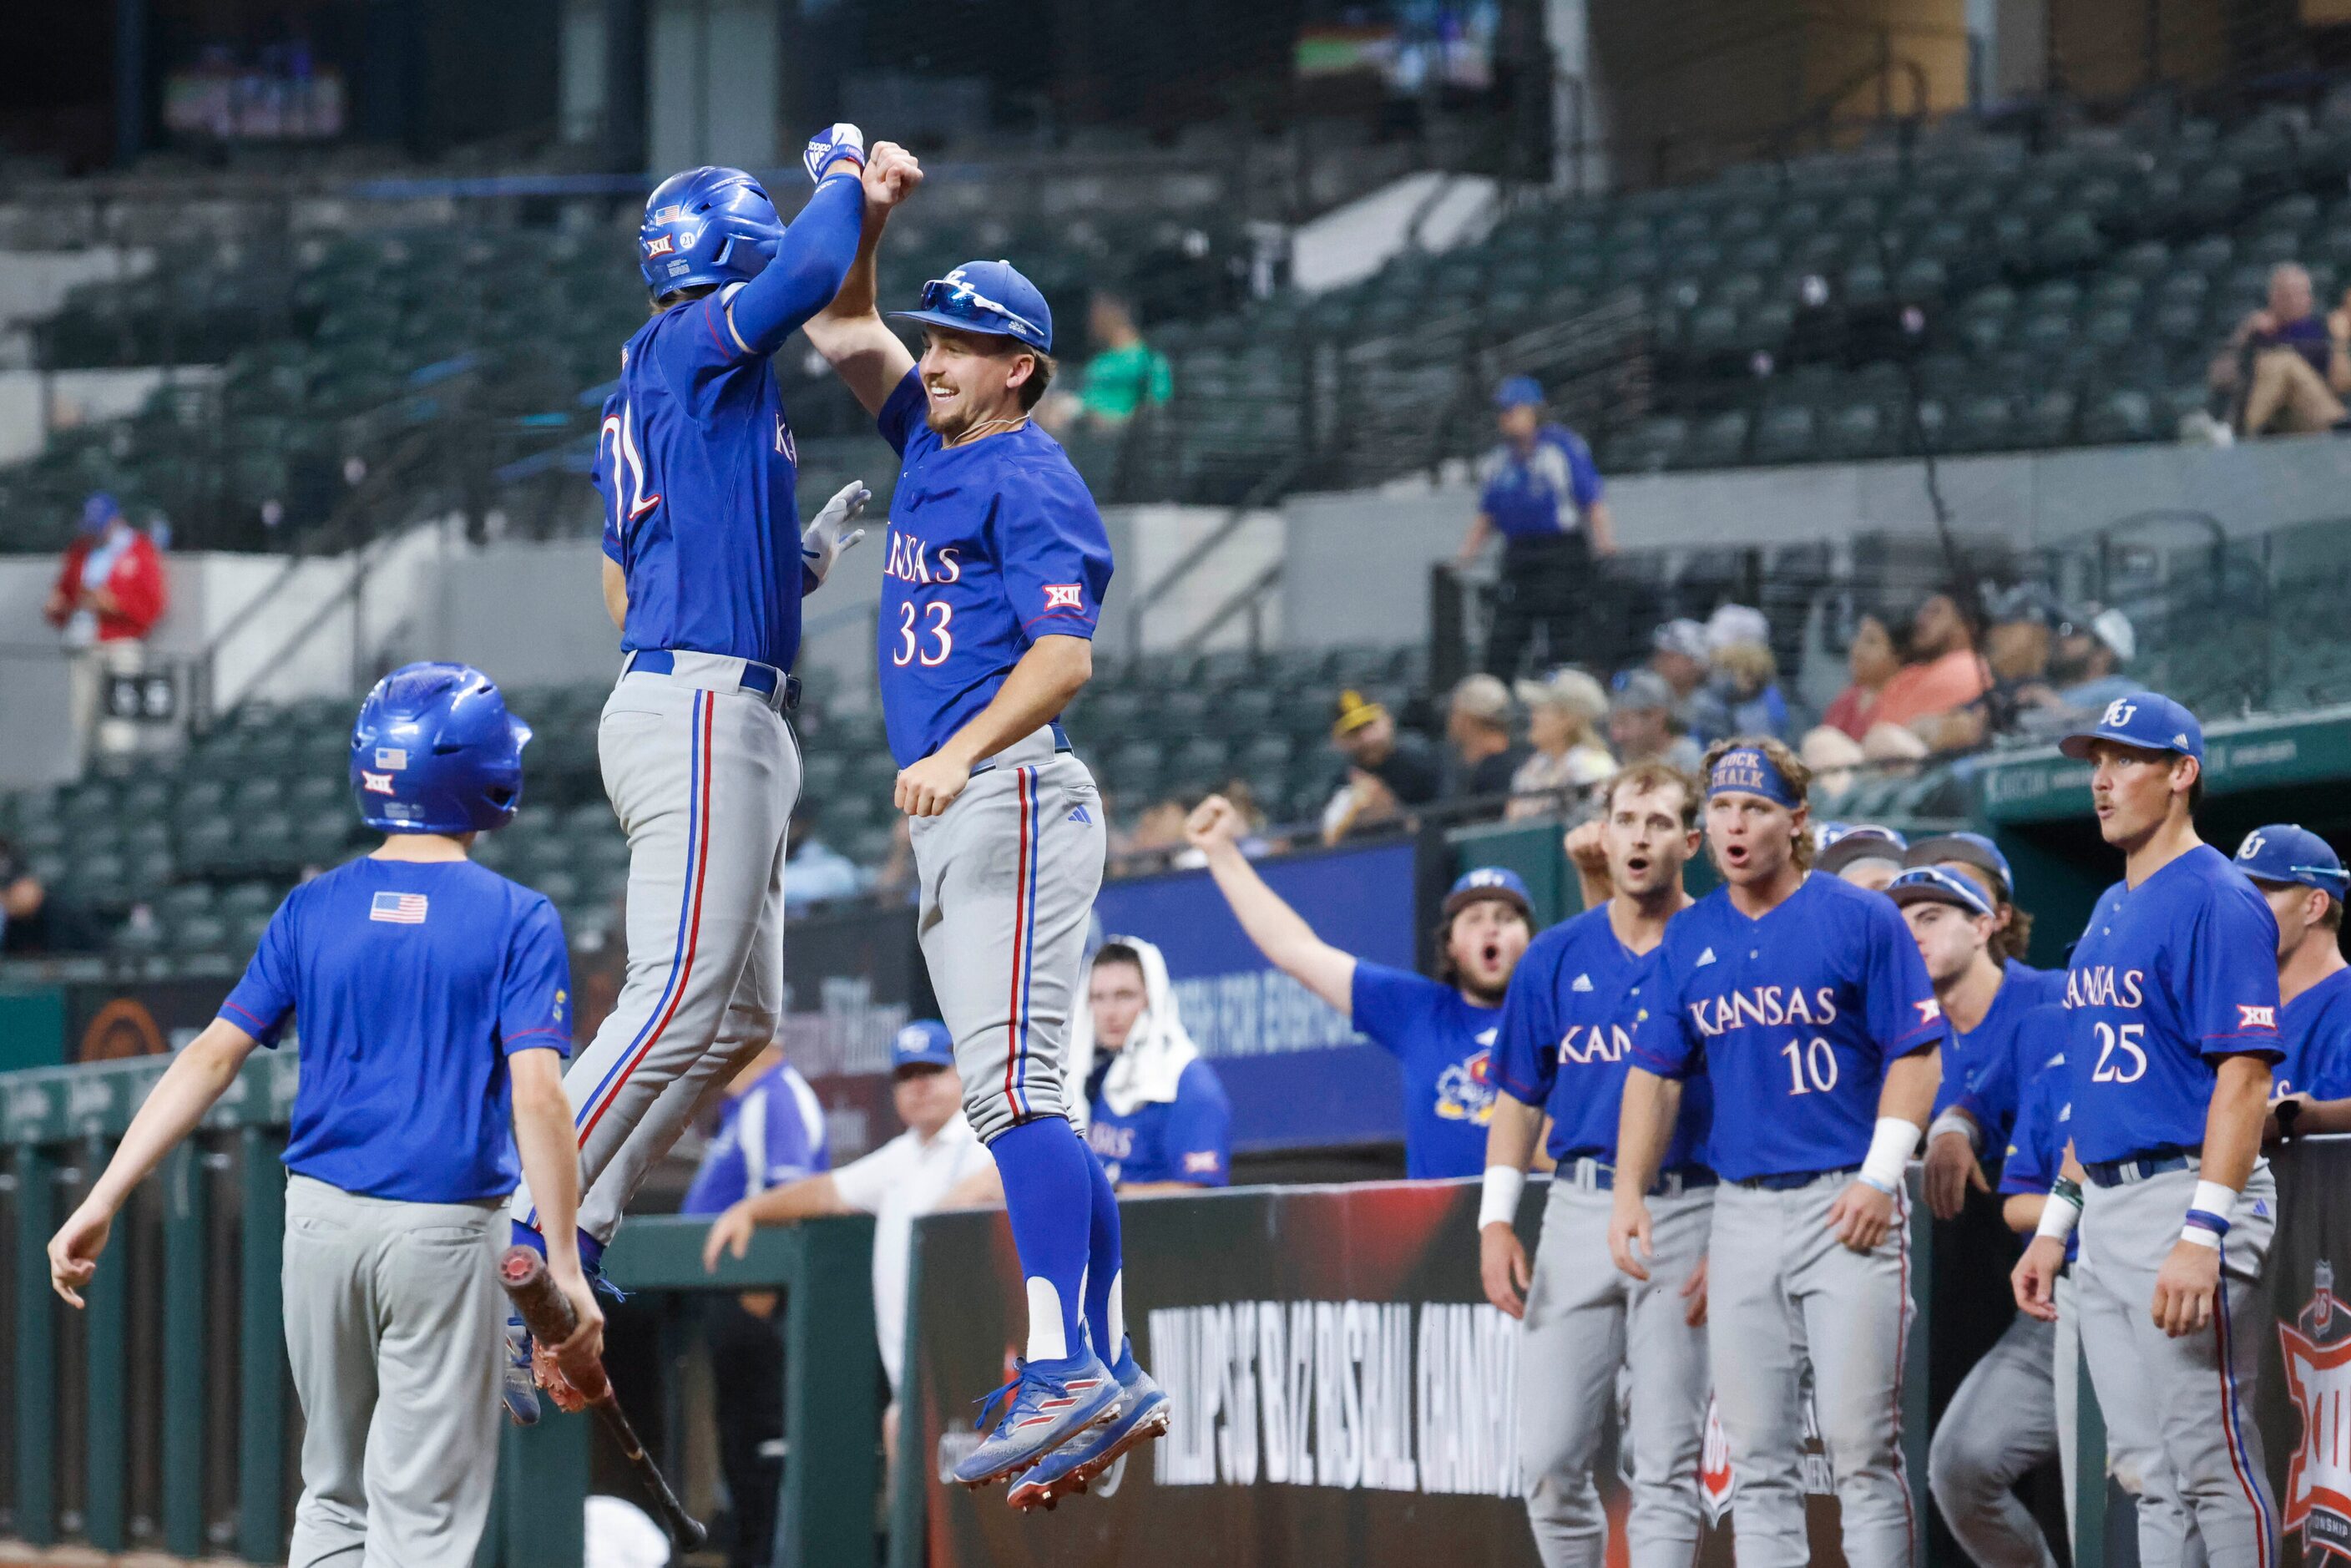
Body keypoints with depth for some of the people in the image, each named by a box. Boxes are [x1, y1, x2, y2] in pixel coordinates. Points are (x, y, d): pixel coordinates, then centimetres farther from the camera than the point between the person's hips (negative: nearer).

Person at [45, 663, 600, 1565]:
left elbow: (214, 1057, -2)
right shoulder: (516, 921, -6)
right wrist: (564, 1269, -16)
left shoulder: (314, 911, 5)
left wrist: (103, 1203, -4)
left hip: (322, 1220, 4)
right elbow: (537, 1095, -15)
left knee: (336, 1493, 18)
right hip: (445, 1233, -4)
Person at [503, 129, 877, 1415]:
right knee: (678, 1002, -17)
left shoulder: (645, 402, 23)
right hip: (702, 709, -10)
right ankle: (518, 1255, -22)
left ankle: (570, 1232, 6)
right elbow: (816, 268, -22)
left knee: (741, 1015, 10)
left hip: (692, 706, 10)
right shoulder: (696, 348, -5)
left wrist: (805, 556, 26)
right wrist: (844, 171, -1)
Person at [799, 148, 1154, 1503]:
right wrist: (867, 215, 13)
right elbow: (846, 330, 29)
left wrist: (958, 755, -33)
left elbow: (1068, 654, -20)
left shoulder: (1029, 480, -8)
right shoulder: (933, 447, 18)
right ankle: (1109, 1373, 9)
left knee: (1011, 1080, -20)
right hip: (955, 810, 10)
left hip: (1014, 790, -10)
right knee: (1014, 1098, 8)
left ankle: (1066, 1368, -28)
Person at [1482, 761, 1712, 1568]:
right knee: (1548, 1458, 0)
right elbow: (1519, 1100, 14)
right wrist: (1496, 1221, 2)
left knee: (1667, 1464, -3)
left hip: (1686, 1213, -3)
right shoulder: (1556, 957, 10)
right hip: (1578, 1208, 3)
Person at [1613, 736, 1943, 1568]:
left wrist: (1880, 1177, -13)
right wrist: (1630, 1193, 1)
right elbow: (1655, 1072, 13)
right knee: (1757, 1456, 4)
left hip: (1846, 1203, -5)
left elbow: (1914, 1054, -4)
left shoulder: (1860, 919, -2)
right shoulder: (1689, 937, 11)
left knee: (1861, 1442, -8)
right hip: (1742, 1210, 5)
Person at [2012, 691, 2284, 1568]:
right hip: (2108, 1209, 9)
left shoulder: (2216, 902, -11)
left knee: (2211, 1460, -9)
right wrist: (2056, 1225, 19)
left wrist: (2202, 1235, -25)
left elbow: (2244, 1075, -18)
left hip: (2185, 1192, -9)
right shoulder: (2111, 911, 18)